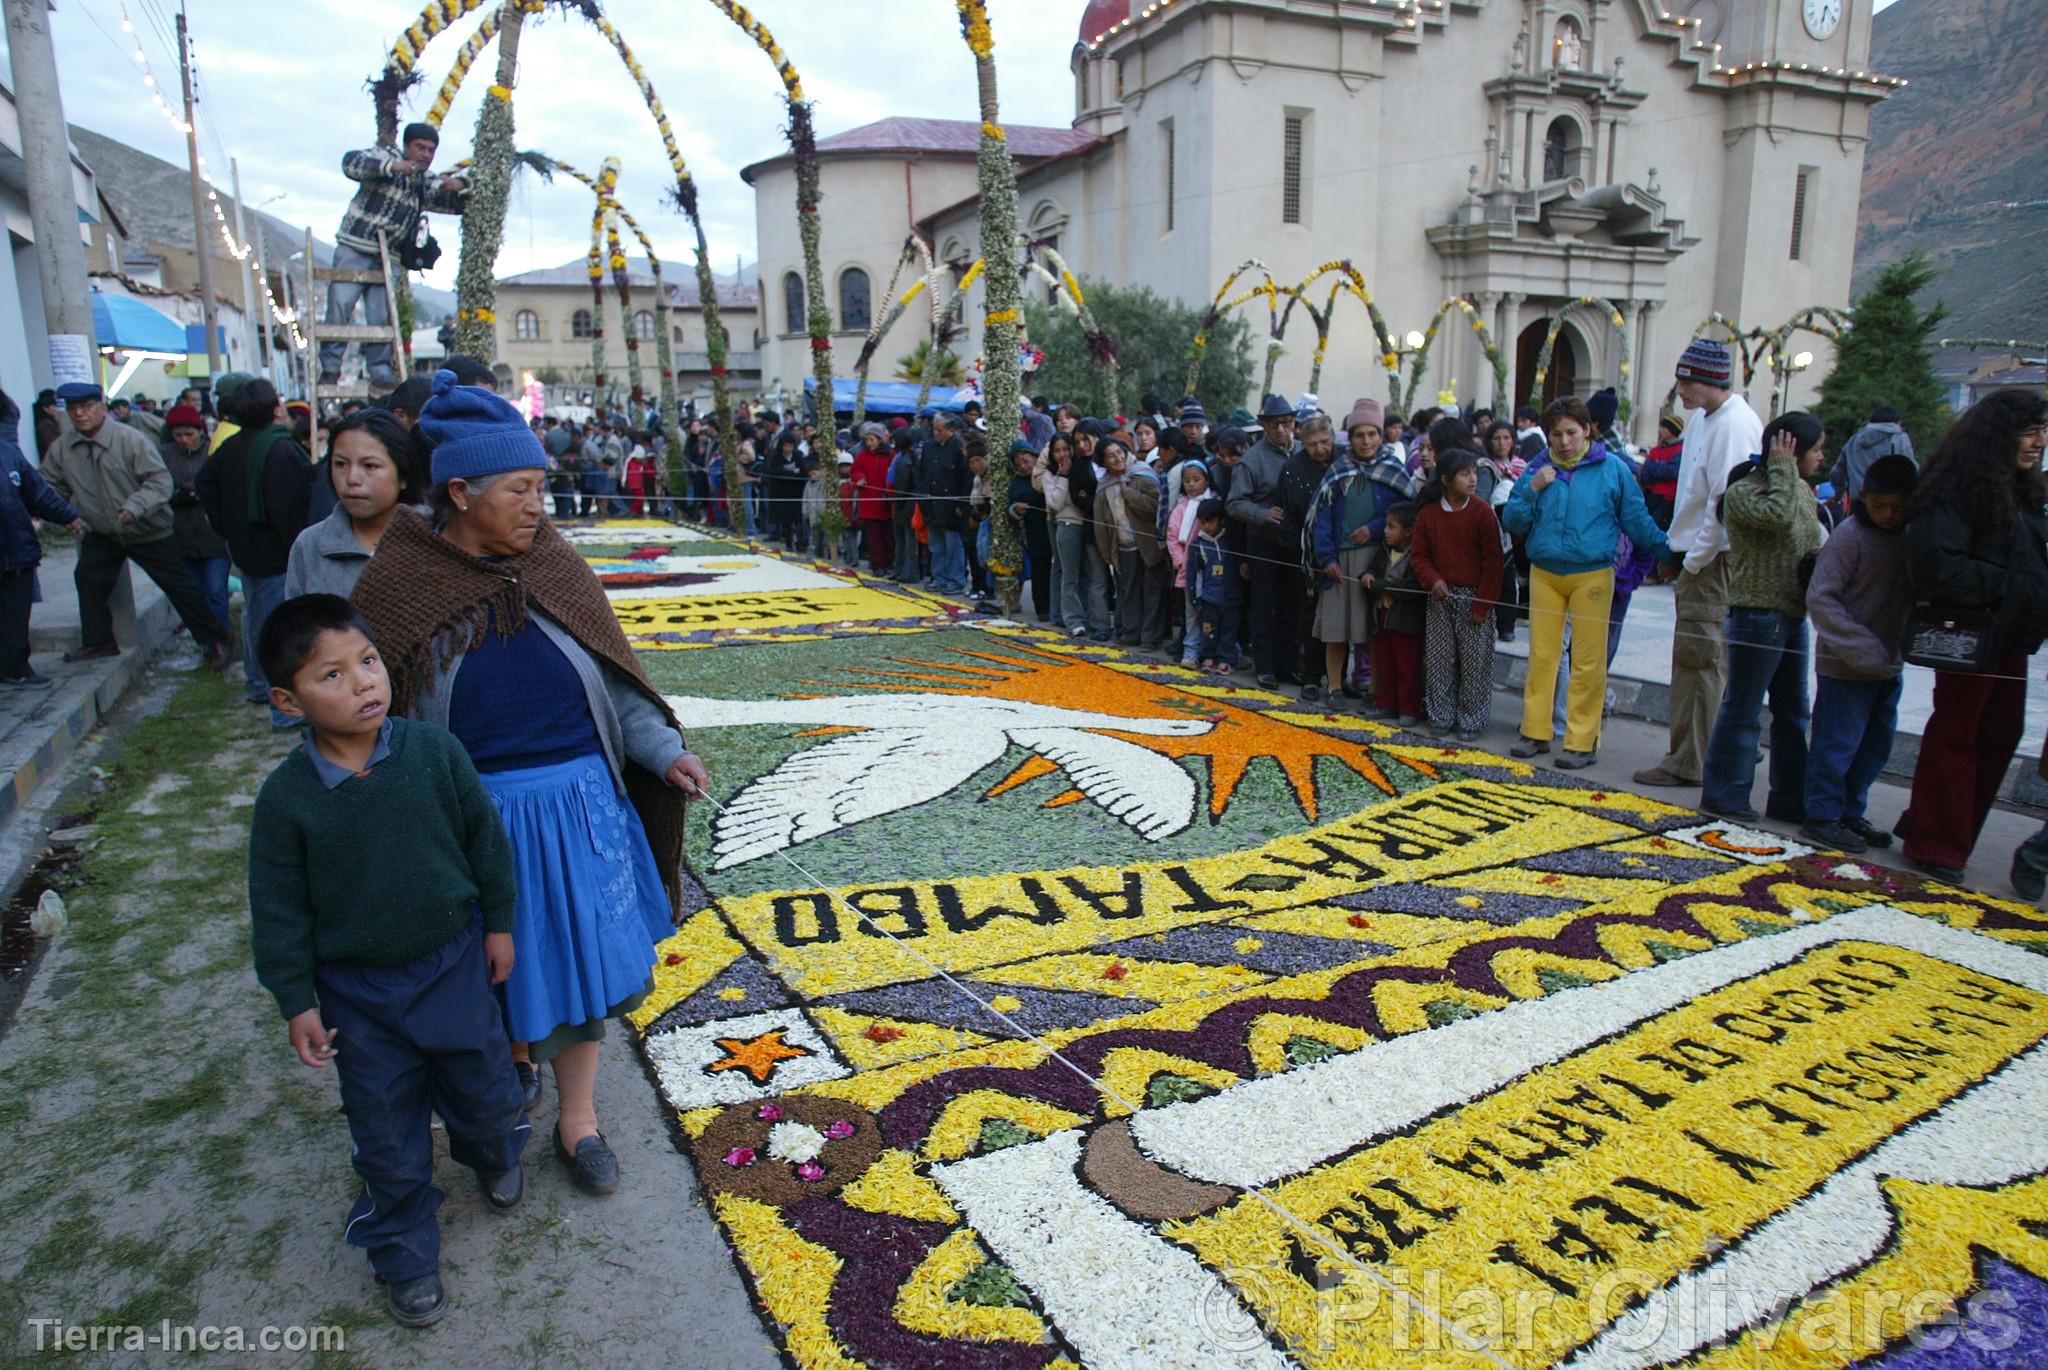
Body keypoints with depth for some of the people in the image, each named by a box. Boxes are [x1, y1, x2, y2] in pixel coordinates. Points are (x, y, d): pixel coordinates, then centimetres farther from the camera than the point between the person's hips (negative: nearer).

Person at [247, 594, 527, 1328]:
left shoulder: (435, 751, -15)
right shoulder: (286, 796, -16)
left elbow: (486, 839, -3)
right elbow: (279, 910, -6)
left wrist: (498, 923, 3)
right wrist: (297, 1001, -4)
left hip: (454, 962, 1)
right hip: (358, 990, -1)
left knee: (484, 1085, 19)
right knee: (386, 1129, 13)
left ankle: (493, 1152, 54)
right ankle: (405, 1254, 35)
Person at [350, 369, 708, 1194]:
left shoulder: (556, 568, -2)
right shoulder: (399, 585, -8)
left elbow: (613, 676, 3)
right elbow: (375, 709, -2)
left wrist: (662, 750, -9)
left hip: (580, 799, 2)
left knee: (578, 957, 9)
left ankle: (577, 1118, 27)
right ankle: (513, 1057, 49)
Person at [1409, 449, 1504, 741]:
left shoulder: (1482, 512, -6)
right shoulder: (1428, 513, 2)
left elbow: (1492, 561, -6)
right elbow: (1419, 555, 7)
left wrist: (1482, 604, -9)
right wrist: (1433, 580, -12)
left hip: (1474, 596, -2)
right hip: (1441, 597, 3)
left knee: (1474, 661, 1)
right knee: (1439, 659, 7)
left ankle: (1472, 721, 12)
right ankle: (1442, 717, 19)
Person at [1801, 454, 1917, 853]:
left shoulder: (1909, 536, 8)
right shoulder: (1850, 535, -13)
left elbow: (1912, 595, 17)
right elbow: (1820, 598, -17)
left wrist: (1903, 646, 2)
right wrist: (1862, 648, -20)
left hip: (1888, 665, 7)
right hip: (1846, 666, -7)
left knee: (1876, 745, 14)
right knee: (1838, 742, -1)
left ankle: (1850, 812, 26)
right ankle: (1822, 816, 10)